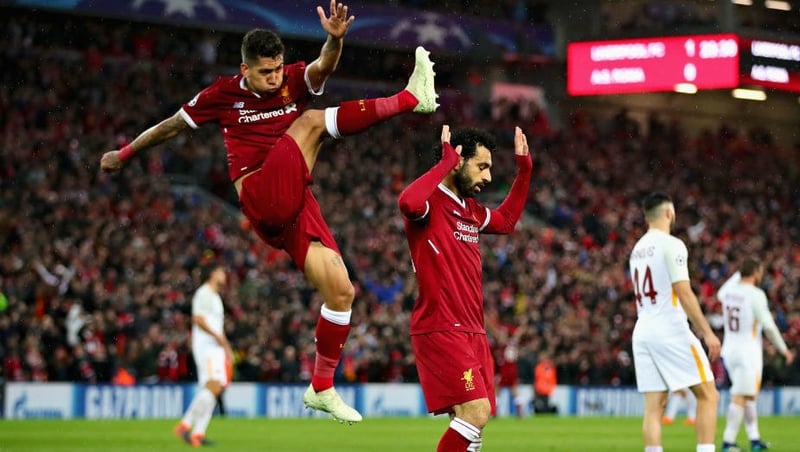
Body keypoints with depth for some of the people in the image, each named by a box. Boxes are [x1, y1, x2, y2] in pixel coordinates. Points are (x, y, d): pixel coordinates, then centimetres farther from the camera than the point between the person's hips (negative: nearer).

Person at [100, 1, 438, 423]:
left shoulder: (295, 81, 9)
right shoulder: (224, 94, 5)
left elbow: (322, 67, -14)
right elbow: (172, 125, 17)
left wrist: (335, 39, -36)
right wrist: (124, 153, 25)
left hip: (295, 204, 4)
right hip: (261, 199, -4)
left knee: (340, 290, -7)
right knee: (311, 120, -19)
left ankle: (322, 387, 7)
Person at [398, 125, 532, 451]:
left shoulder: (470, 210, 17)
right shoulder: (430, 203, -10)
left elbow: (506, 220, 37)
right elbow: (407, 202, -35)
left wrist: (524, 168, 30)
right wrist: (446, 163, -24)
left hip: (472, 333, 9)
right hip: (440, 330, -9)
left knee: (469, 421, 5)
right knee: (476, 412, -19)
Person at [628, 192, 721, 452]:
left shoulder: (638, 249, 17)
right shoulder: (671, 245, -8)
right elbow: (684, 293, -14)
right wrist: (707, 333, -14)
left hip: (642, 331, 8)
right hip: (671, 330, -8)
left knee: (654, 405, 3)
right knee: (708, 395, -2)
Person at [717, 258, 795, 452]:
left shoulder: (728, 291, 5)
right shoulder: (755, 294, -14)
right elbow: (768, 326, -14)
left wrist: (738, 274, 39)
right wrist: (784, 349, -3)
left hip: (729, 350, 7)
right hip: (748, 351, -7)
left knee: (748, 395, 16)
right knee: (740, 397, -7)